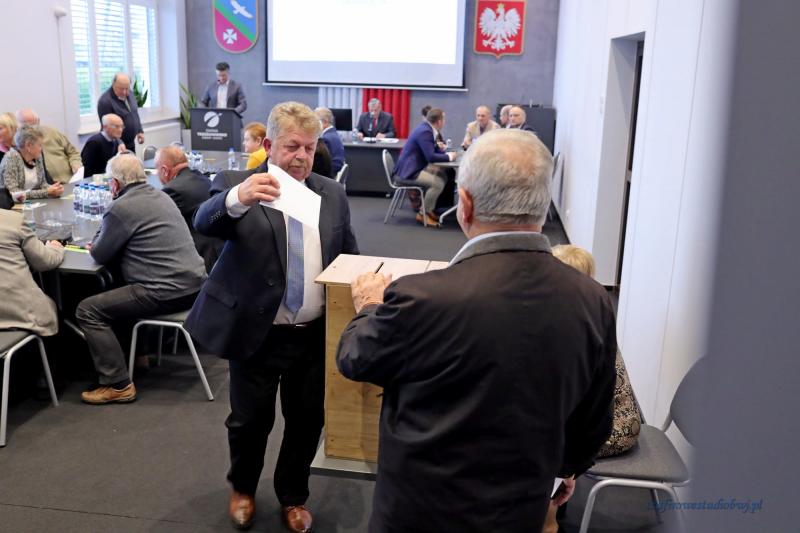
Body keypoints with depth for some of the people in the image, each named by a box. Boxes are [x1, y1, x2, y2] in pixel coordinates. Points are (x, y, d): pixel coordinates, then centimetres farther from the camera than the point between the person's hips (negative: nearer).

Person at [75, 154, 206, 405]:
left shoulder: (121, 208, -12)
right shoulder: (160, 196, 15)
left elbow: (100, 256, -3)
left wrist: (96, 245, 16)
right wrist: (103, 244, 22)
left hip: (168, 291, -9)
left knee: (88, 310, -1)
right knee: (118, 287, 31)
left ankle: (118, 385, -2)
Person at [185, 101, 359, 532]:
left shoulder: (333, 193, 5)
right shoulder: (237, 184, -7)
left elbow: (349, 258, 12)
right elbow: (205, 222, -26)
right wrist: (237, 198, -46)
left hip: (315, 335, 3)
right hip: (256, 334, -3)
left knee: (307, 421, 14)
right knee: (250, 420, 12)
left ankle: (293, 497, 38)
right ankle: (242, 489, 41)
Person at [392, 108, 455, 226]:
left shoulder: (426, 128, 9)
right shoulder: (425, 131, -22)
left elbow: (434, 149, 21)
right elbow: (431, 157, -26)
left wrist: (447, 153, 3)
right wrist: (449, 157, -11)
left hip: (413, 167, 11)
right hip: (409, 170, -11)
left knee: (442, 176, 15)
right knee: (438, 183, -20)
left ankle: (429, 210, 15)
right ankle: (423, 214, -6)